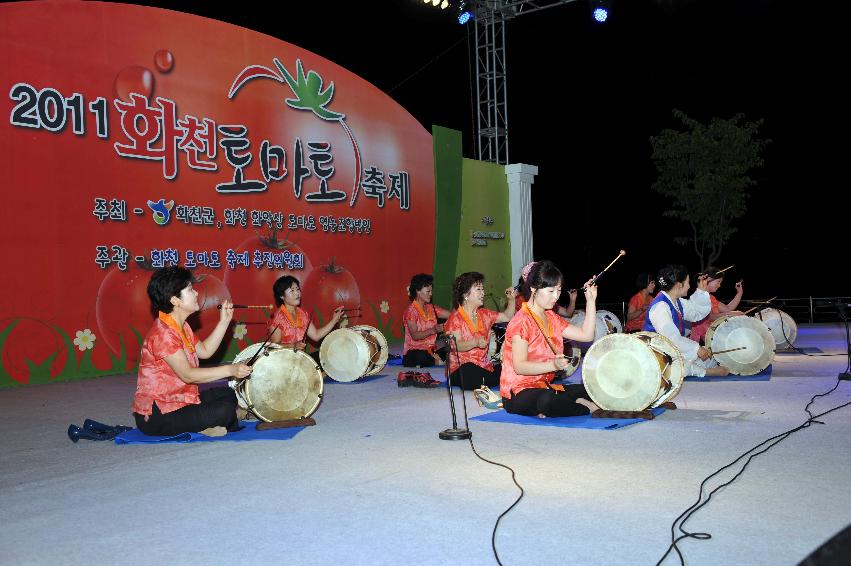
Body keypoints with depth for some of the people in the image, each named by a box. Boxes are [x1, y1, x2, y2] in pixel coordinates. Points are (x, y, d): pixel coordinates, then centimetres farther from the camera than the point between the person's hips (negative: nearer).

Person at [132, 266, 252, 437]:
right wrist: (230, 370, -28)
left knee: (228, 393, 15)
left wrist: (224, 321, 6)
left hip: (177, 400, 11)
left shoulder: (182, 326, 10)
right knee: (224, 410, -22)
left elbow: (205, 351, 13)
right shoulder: (162, 334, -22)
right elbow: (187, 375, -27)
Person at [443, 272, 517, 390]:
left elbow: (507, 316, 27)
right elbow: (456, 346, -16)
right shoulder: (455, 318, -4)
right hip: (462, 368, -5)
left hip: (484, 366, 5)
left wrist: (511, 299, 11)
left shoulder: (484, 314, 18)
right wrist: (475, 343, -33)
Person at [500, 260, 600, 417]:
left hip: (544, 387, 9)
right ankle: (589, 408, -13)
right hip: (518, 393, -8)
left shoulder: (551, 318, 14)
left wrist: (591, 301, 6)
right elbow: (519, 367, -21)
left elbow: (586, 335, 10)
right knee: (549, 400, -38)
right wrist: (553, 365, -35)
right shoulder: (522, 321, -14)